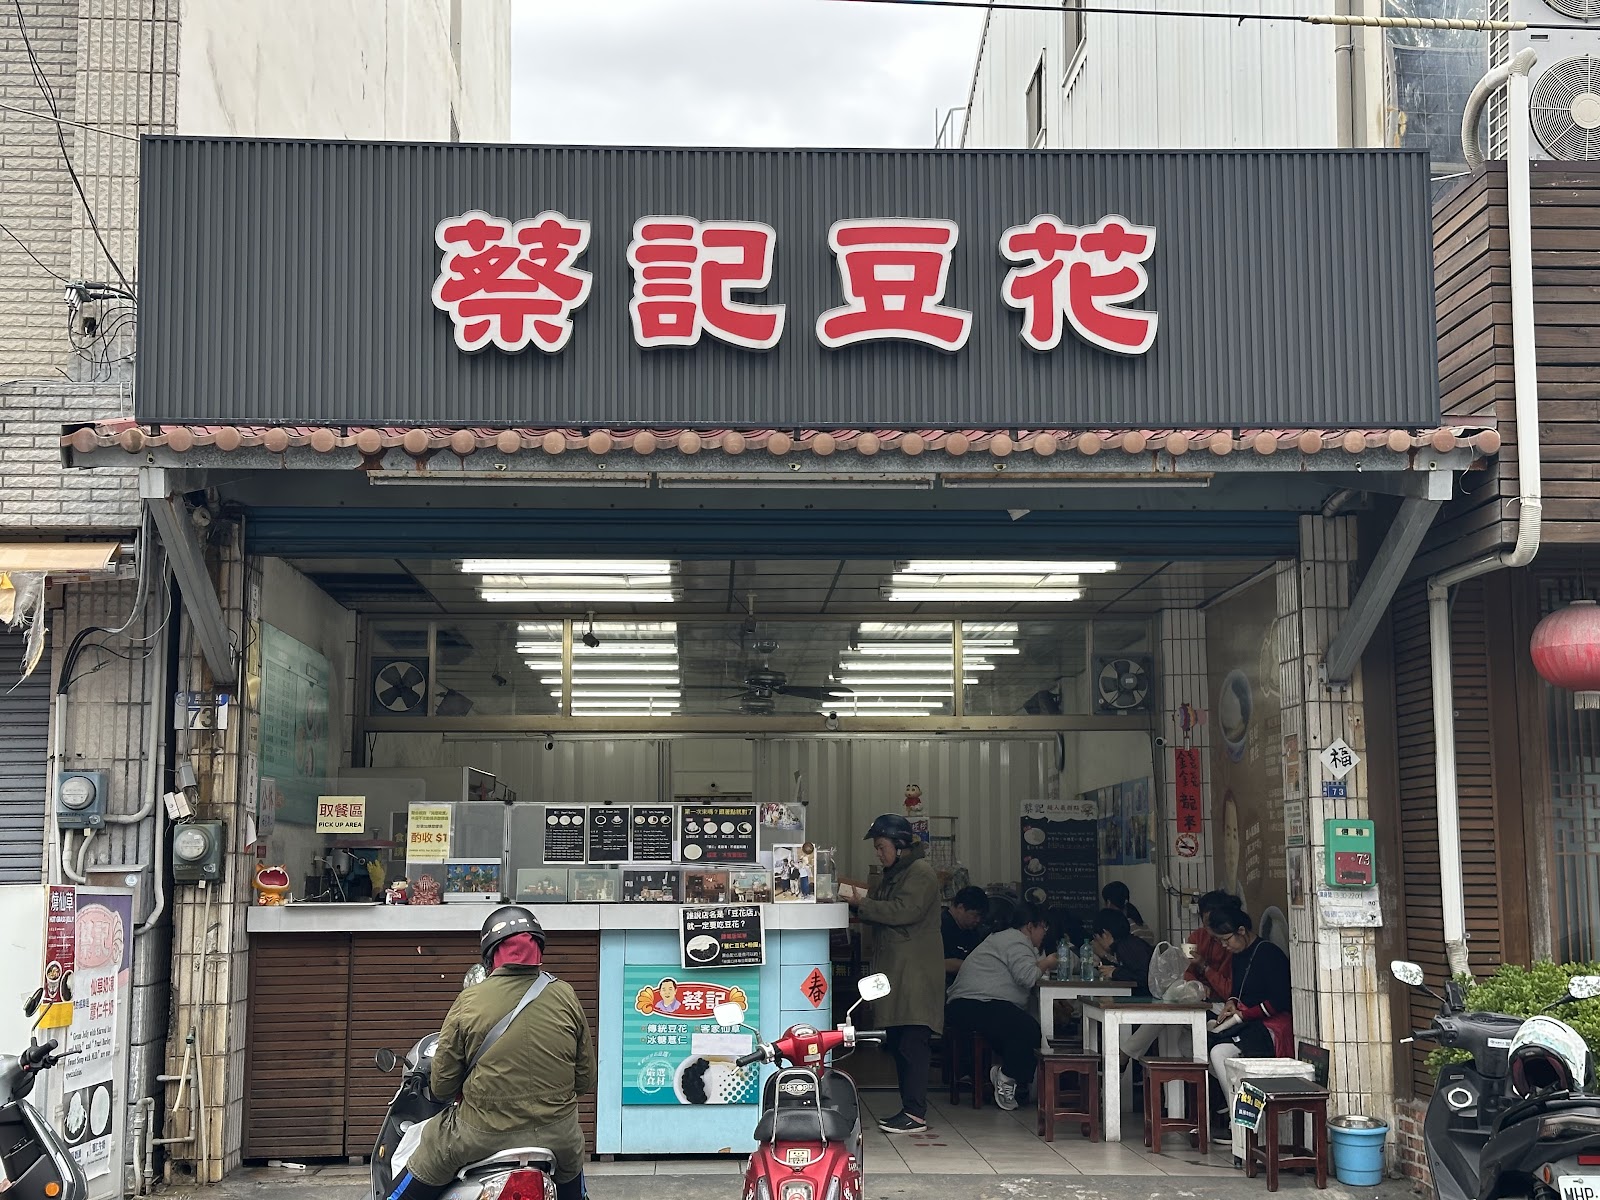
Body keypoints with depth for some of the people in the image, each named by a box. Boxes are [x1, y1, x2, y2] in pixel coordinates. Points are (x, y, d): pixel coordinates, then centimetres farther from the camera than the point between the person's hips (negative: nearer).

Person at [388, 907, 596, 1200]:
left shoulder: (469, 1001, -9)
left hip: (483, 1132, -2)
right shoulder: (565, 997, -5)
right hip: (556, 1134, 2)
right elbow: (585, 1079, 2)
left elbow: (441, 1084, -2)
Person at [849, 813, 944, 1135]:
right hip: (895, 969, 10)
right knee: (897, 1041, 10)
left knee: (913, 1041, -11)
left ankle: (916, 1114, -12)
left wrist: (862, 904, -15)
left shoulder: (921, 872, -9)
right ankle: (909, 1107, 16)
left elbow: (904, 911, -21)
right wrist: (859, 904, 5)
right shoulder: (893, 874, 21)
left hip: (916, 972, -10)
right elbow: (881, 916, 22)